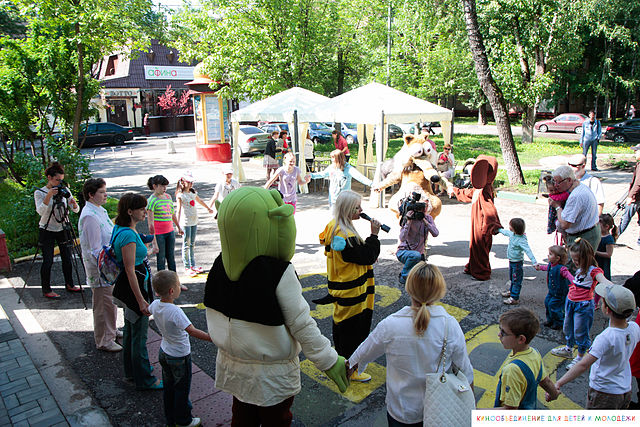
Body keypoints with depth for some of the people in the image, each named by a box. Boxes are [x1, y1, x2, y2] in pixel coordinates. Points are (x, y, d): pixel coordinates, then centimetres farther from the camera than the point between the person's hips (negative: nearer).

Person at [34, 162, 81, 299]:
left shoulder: (64, 190, -1)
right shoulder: (39, 192, -10)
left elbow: (76, 210, -3)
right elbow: (40, 211, -26)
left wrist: (74, 203, -25)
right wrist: (49, 195, -35)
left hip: (62, 229, 4)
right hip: (46, 230, -4)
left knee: (67, 258, 9)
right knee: (48, 261, -2)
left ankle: (69, 284, 25)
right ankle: (46, 290, 11)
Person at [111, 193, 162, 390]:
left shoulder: (122, 229, 5)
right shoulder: (128, 235, -25)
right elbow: (130, 270, -26)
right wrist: (141, 300, -24)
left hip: (133, 286, 10)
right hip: (135, 288, -10)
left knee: (130, 331, 22)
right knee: (139, 336, 3)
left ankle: (131, 372, 38)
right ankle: (144, 380, 17)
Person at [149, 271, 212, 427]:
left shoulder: (155, 304, -10)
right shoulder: (175, 311, -33)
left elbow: (148, 309, 15)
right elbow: (193, 331, -36)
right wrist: (212, 338, -35)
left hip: (164, 353, 7)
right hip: (179, 357, -7)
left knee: (168, 387, 21)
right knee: (181, 389, 12)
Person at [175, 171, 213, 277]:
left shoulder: (193, 192, 11)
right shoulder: (180, 195, -10)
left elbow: (200, 201, 30)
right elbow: (179, 210, -17)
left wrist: (208, 208, 44)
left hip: (194, 221, 7)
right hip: (186, 222, -7)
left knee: (192, 244, 13)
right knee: (186, 245, 1)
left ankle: (192, 265, 22)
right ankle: (187, 267, 9)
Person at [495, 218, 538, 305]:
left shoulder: (521, 240, -28)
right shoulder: (512, 234, -1)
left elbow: (528, 251, -34)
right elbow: (506, 232, 23)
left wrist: (534, 262, -42)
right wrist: (499, 230, 42)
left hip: (517, 262, -9)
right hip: (511, 261, 9)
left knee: (516, 280, -2)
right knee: (512, 278, 25)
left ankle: (514, 298, 3)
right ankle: (511, 291, 42)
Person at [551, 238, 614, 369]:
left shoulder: (594, 271, -17)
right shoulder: (579, 269, 7)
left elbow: (603, 281, -37)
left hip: (583, 305, -8)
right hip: (570, 302, 9)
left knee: (580, 332, 3)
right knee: (568, 328, 22)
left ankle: (580, 357, 21)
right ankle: (569, 349, 43)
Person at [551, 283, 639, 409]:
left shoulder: (606, 338, -31)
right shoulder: (634, 328, -11)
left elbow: (583, 365, -37)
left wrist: (558, 384, -38)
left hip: (604, 394, -7)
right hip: (626, 392, 7)